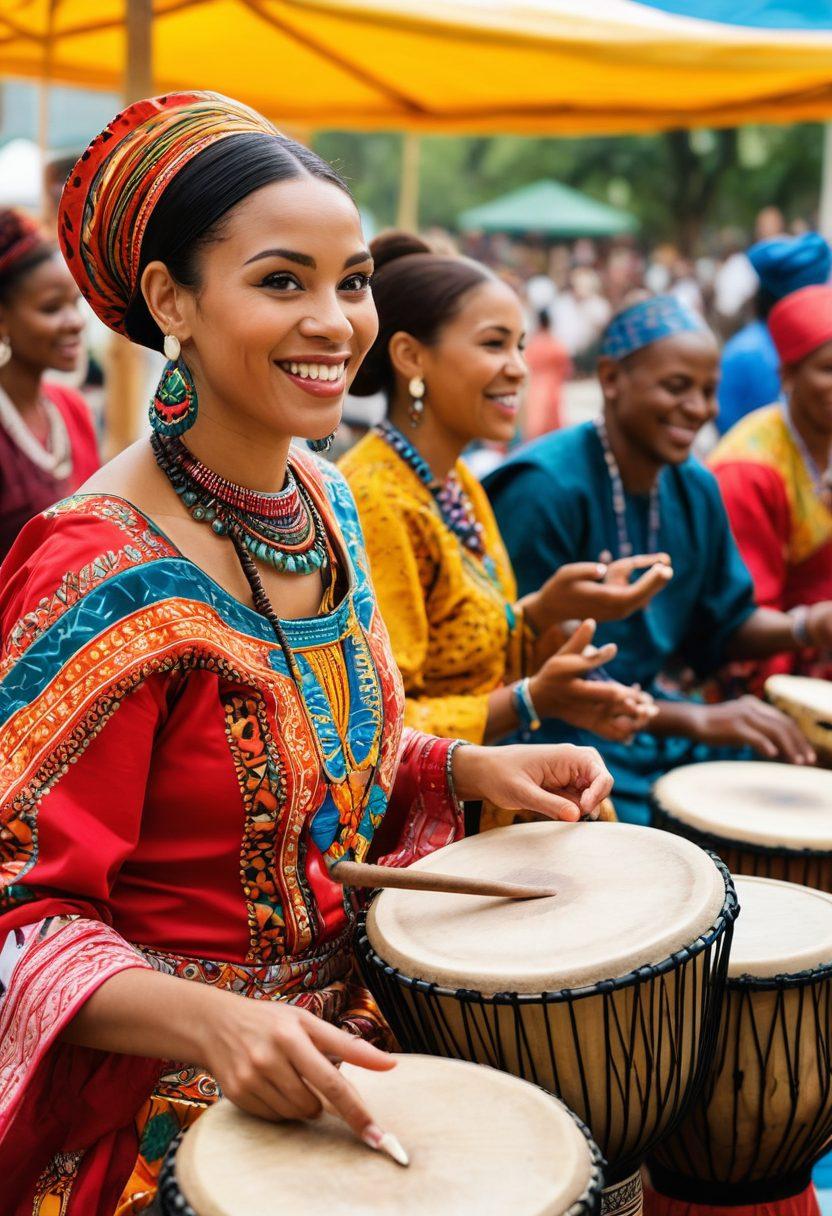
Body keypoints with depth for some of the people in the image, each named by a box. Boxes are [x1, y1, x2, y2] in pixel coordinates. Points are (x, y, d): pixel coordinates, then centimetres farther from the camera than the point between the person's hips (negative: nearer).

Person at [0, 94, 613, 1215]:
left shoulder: (323, 499, 2)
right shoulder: (104, 574, -21)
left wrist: (467, 767, 0)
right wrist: (210, 1020, -33)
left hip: (351, 1017, 7)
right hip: (175, 1091, -6)